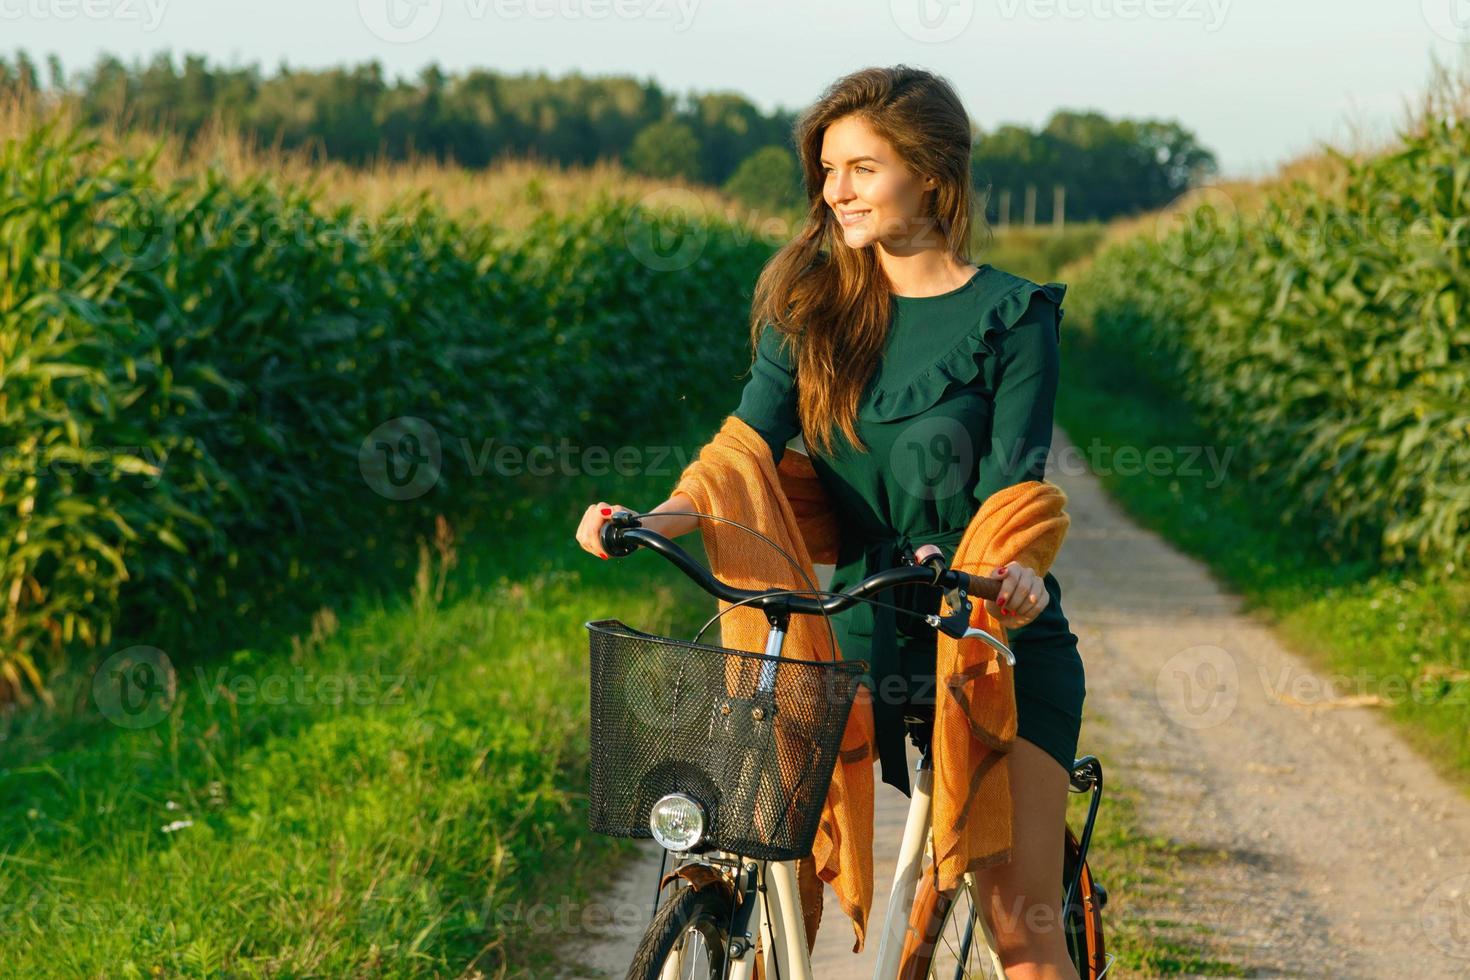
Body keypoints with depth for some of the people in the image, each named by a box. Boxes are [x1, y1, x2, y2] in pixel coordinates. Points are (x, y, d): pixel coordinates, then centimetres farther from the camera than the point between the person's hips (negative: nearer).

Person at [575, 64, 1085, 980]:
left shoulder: (1013, 317, -5)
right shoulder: (815, 309, 5)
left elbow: (1011, 482, -13)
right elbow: (750, 441, -6)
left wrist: (1015, 568, -35)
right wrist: (656, 518, -25)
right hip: (859, 627, 3)